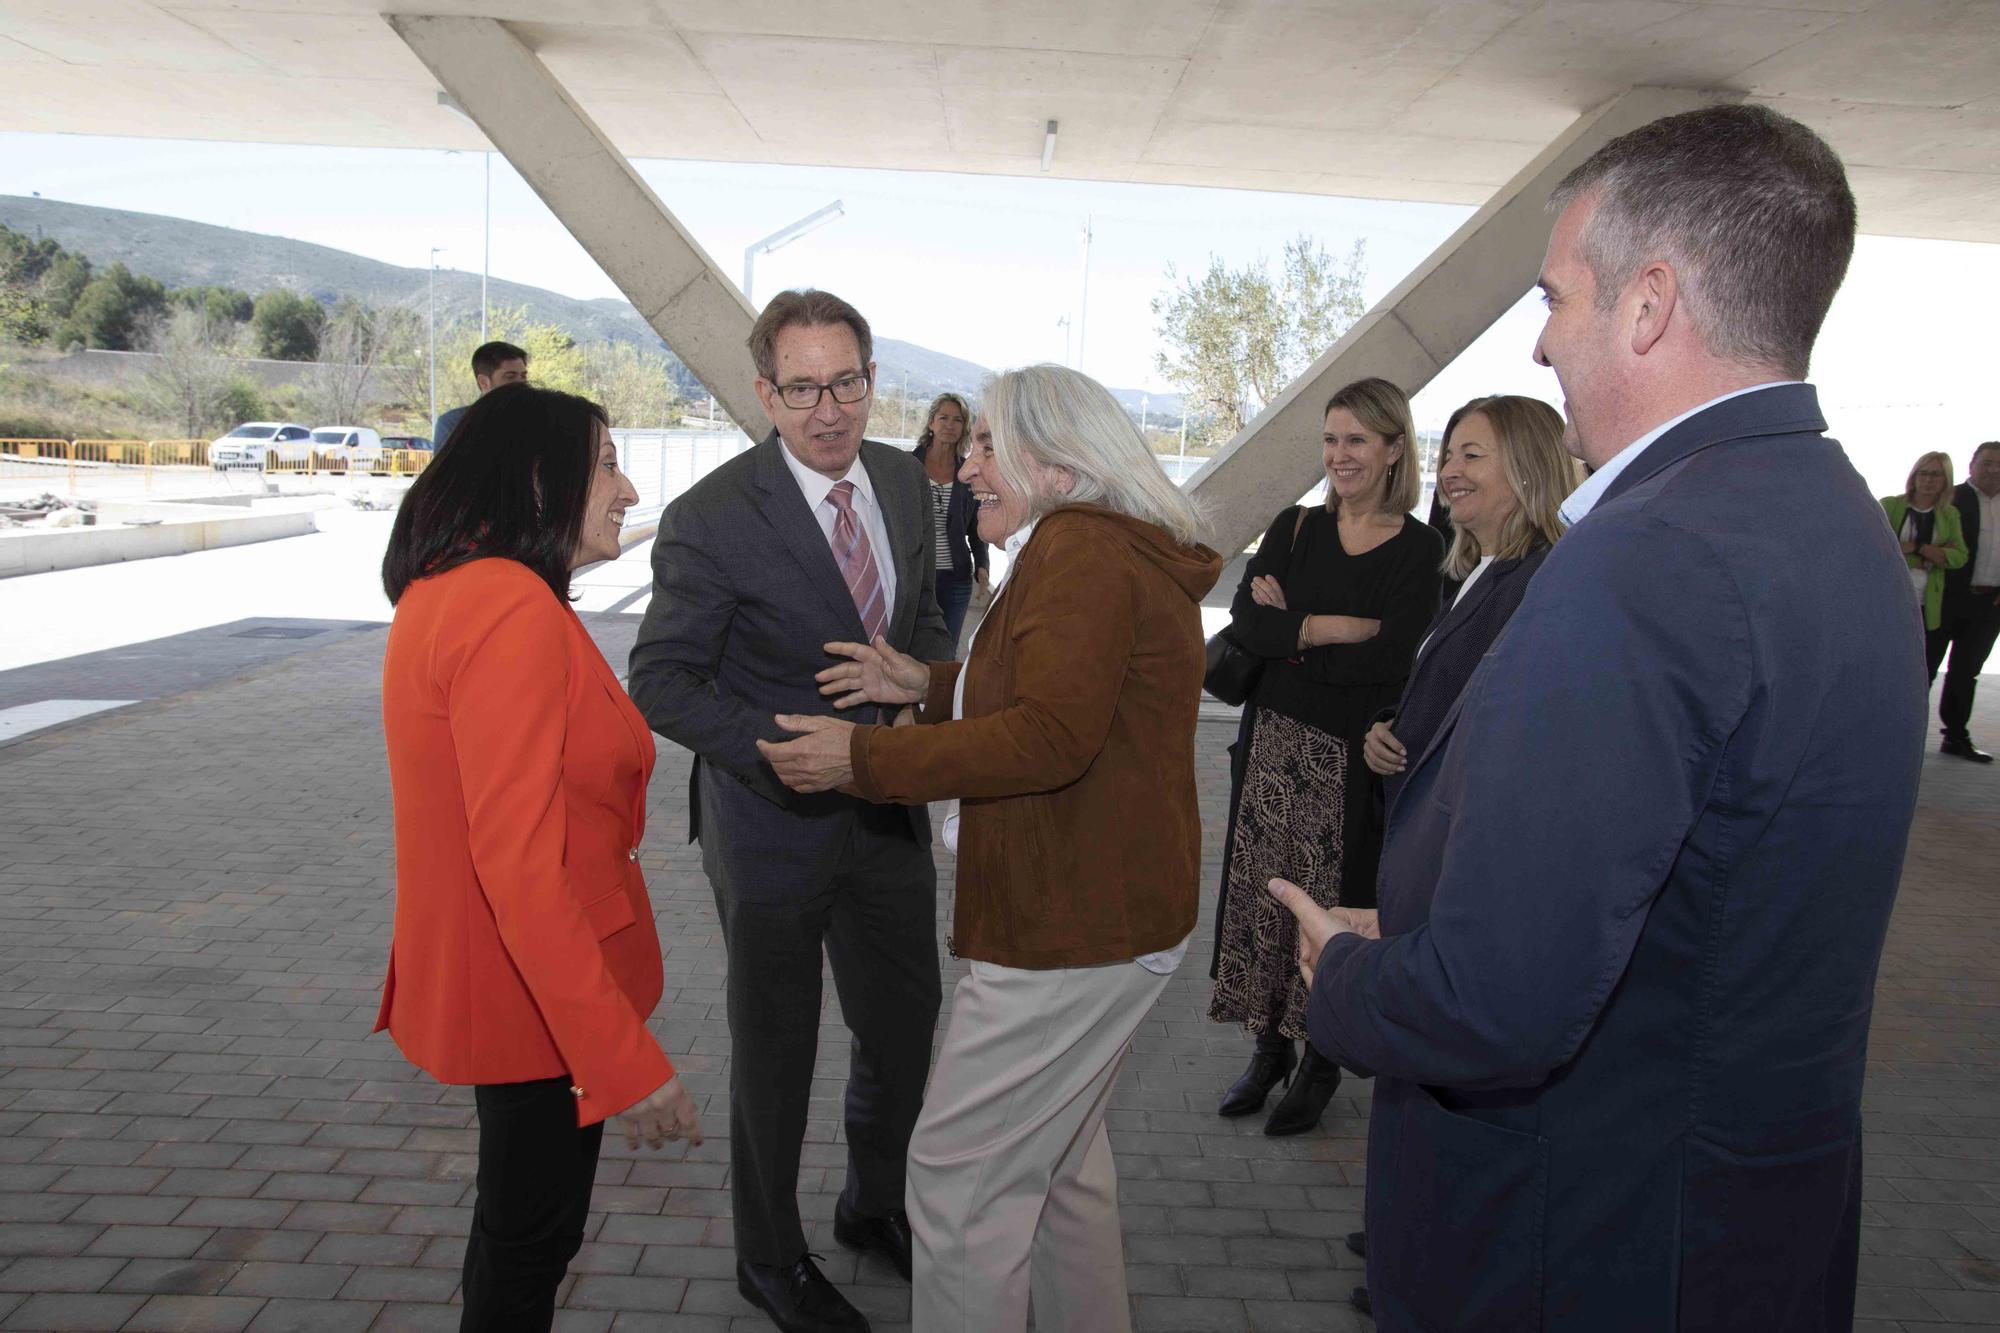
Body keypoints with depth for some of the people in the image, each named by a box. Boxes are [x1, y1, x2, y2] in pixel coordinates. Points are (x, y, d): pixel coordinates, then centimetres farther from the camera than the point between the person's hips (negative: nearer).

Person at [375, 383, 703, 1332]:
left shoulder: (441, 589, 5)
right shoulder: (516, 612, -27)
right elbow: (521, 869, -31)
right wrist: (628, 1063, -29)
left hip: (475, 971, 9)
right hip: (539, 994, -9)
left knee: (519, 1216, 28)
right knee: (533, 1232, 13)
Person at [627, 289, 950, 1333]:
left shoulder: (904, 480, 0)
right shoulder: (713, 517, -19)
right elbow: (660, 681, -16)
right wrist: (781, 751, -28)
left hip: (889, 808, 6)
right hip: (775, 819, -5)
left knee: (907, 1021, 19)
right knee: (775, 1048, 13)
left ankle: (875, 1206, 47)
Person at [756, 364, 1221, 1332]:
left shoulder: (1082, 549, -18)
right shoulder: (1120, 551, 16)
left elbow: (1050, 738, -27)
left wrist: (862, 759, -23)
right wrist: (930, 686, 9)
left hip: (1076, 924, -11)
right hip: (1109, 911, 11)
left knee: (961, 1174, -1)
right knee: (1059, 1154, 25)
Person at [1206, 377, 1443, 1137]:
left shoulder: (1420, 550, -5)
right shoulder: (1294, 527, 7)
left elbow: (1387, 660, -17)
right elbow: (1246, 621, -7)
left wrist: (1290, 632, -10)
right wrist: (1334, 628, -16)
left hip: (1353, 756, -4)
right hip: (1273, 741, 4)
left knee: (1334, 907, 5)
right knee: (1262, 896, 9)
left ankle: (1322, 1064, 23)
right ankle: (1270, 1049, 27)